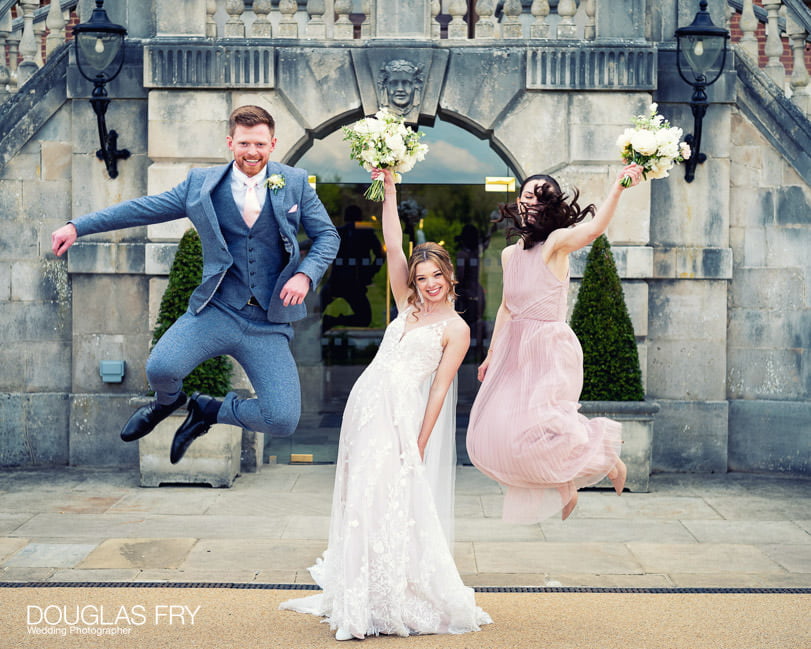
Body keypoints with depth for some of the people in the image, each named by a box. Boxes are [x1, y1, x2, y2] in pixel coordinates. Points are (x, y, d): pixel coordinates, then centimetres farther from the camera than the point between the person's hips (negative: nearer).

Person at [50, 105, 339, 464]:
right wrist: (77, 227, 5)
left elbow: (327, 235, 9)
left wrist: (305, 275, -10)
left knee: (283, 421, -12)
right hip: (216, 310, 0)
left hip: (268, 324, 0)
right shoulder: (202, 183, 6)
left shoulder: (295, 183, 5)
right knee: (160, 368, -27)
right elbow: (144, 208, 9)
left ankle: (208, 410, 21)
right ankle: (168, 402, 16)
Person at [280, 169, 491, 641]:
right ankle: (365, 601, 15)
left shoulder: (455, 328, 0)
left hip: (400, 415, -6)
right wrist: (389, 189, 8)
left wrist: (419, 443, -10)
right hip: (366, 406, 6)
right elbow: (393, 246, 12)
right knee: (363, 503, 7)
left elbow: (439, 389, -5)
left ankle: (405, 604, 0)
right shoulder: (409, 309, 15)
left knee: (393, 505, -9)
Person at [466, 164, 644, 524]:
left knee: (534, 430, -16)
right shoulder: (510, 254, 10)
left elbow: (593, 228, -31)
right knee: (491, 432, 6)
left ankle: (603, 453, 13)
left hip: (550, 350, -7)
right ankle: (561, 481, 26)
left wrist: (618, 187, -43)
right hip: (514, 350, 7)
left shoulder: (556, 243, -10)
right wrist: (491, 354, 22)